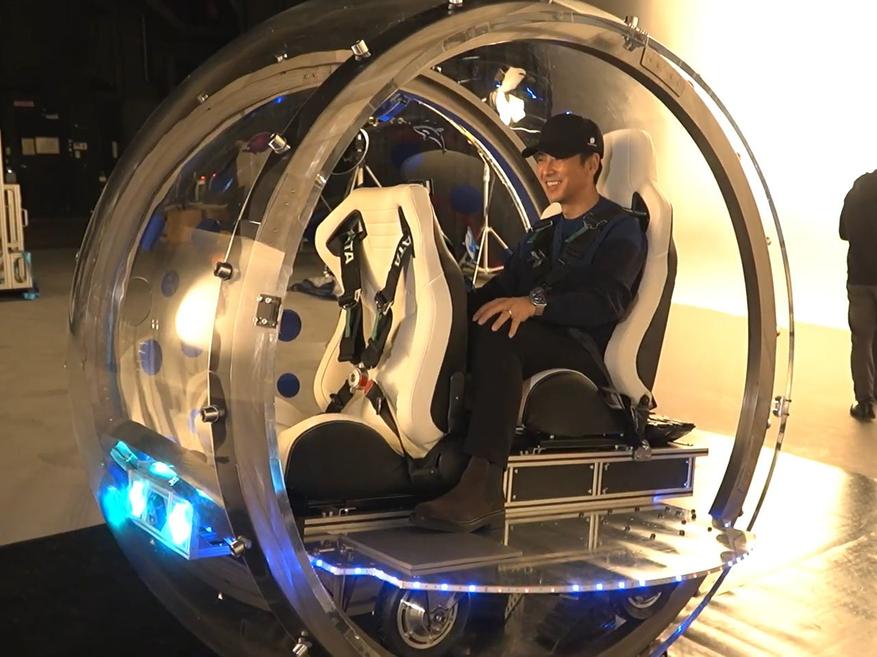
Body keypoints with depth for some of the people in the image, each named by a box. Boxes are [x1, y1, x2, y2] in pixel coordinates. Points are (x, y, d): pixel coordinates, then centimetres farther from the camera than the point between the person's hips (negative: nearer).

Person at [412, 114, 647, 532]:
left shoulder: (620, 229, 4)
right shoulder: (541, 233, 29)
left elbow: (607, 301, -15)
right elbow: (500, 290, 17)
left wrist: (536, 303, -32)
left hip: (585, 356, -7)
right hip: (530, 348, 7)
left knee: (496, 332, -36)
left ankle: (482, 486, -47)